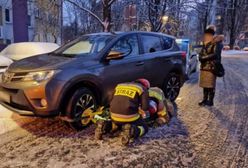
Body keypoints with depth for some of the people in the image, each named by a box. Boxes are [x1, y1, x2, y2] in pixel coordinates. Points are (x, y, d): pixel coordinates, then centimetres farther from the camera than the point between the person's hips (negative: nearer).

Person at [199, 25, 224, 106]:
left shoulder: (216, 43, -8)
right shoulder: (205, 44, 16)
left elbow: (215, 55, -18)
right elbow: (200, 54, 14)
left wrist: (204, 58, -13)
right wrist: (201, 58, -8)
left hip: (211, 68, -7)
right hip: (204, 67, 7)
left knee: (211, 85, -2)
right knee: (205, 85, 12)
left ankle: (210, 101, 7)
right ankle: (205, 100, 21)